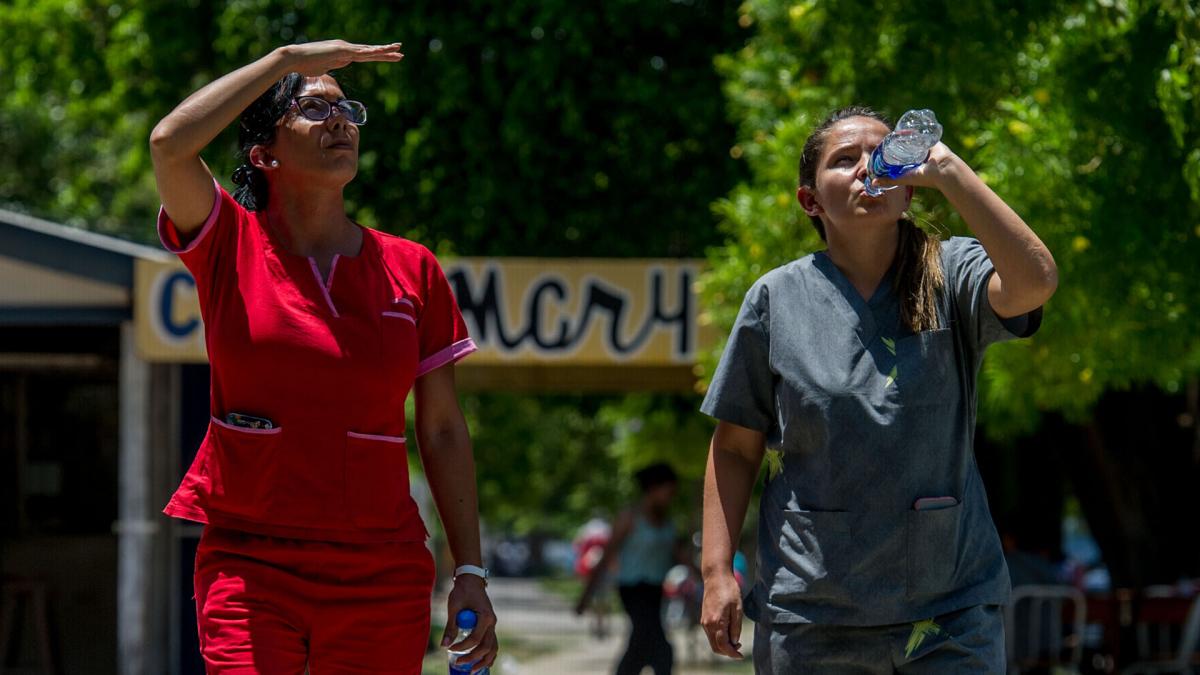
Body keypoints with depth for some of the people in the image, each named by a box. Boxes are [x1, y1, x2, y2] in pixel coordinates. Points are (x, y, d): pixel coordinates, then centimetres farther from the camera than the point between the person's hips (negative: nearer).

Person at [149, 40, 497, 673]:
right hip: (249, 567, -2)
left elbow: (444, 432, 11)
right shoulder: (232, 246, 4)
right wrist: (288, 59, -8)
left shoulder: (412, 269, 8)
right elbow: (171, 142, -15)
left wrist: (471, 573, 5)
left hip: (381, 576, 2)